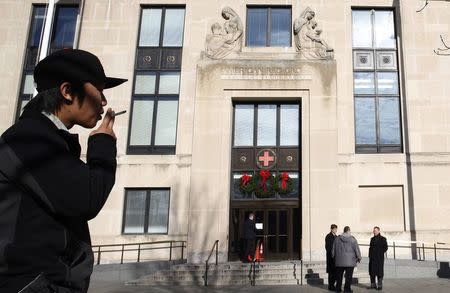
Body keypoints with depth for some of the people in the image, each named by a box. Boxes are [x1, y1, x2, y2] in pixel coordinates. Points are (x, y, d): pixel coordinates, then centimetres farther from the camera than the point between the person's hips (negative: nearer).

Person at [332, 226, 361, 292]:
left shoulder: (337, 239, 2)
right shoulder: (352, 239, -8)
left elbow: (333, 250, 8)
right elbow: (357, 249, -4)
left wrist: (333, 257, 22)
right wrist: (359, 258, 10)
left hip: (339, 262, 3)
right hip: (350, 261, -3)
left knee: (339, 275, 12)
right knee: (348, 276, 3)